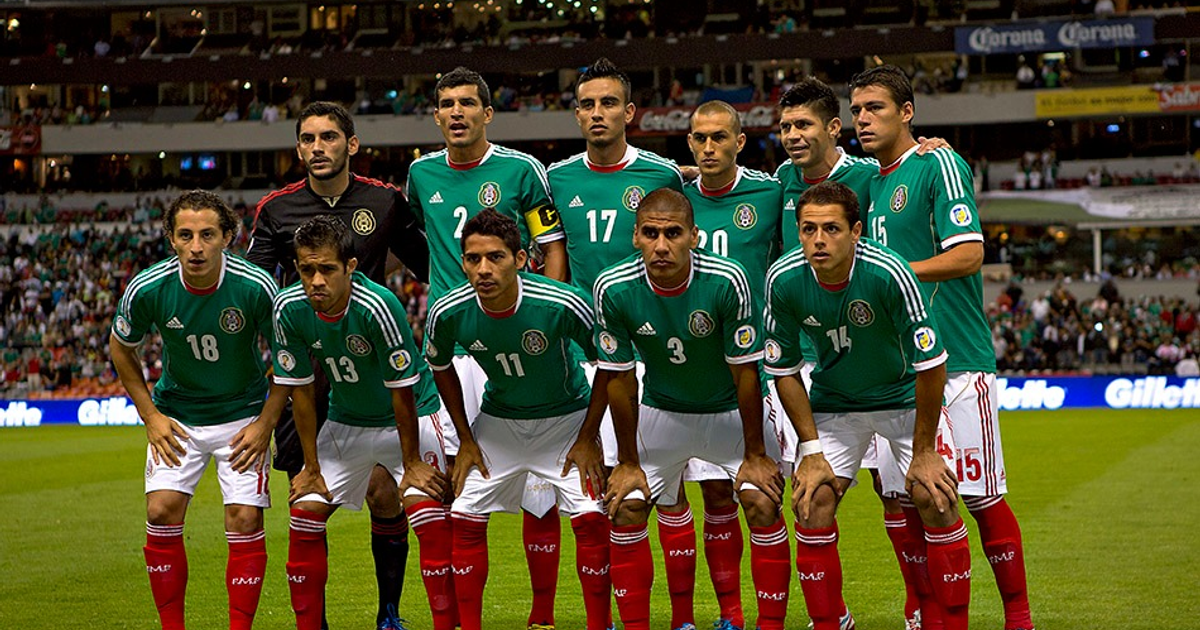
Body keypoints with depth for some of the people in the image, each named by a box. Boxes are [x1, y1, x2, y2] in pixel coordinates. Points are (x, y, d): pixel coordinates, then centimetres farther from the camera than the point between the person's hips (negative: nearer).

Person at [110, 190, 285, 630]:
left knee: (245, 519, -11)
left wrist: (266, 423, -10)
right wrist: (150, 416, -1)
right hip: (176, 416, 2)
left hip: (242, 416, -1)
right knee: (162, 513, -10)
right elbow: (121, 347, 3)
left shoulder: (256, 287, -22)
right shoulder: (147, 289, -17)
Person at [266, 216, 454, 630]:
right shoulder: (289, 309, -17)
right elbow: (300, 389, -6)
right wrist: (312, 467, -3)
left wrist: (411, 463, -16)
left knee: (429, 517, -20)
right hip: (345, 421, 5)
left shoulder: (379, 306, -31)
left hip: (409, 417, -5)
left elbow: (402, 390, -23)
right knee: (304, 515, -1)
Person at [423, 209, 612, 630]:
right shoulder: (449, 313, -21)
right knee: (465, 518, -5)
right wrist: (466, 440, 3)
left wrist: (588, 438, -11)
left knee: (590, 517, -15)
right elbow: (441, 367, 3)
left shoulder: (563, 305, -30)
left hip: (566, 417, -2)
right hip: (497, 421, 3)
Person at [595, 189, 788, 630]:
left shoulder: (727, 281, -28)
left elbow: (745, 371, -18)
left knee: (763, 505, -14)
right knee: (625, 509, -4)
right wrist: (628, 462, -5)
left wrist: (755, 455, -12)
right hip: (661, 409, 2)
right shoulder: (614, 289, -22)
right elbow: (620, 377, -10)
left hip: (731, 410, -2)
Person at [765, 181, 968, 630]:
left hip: (906, 397, -2)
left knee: (933, 497, -16)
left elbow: (931, 365, -22)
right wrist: (811, 449, -9)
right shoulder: (784, 280, -19)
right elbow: (784, 370, -6)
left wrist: (923, 451, -17)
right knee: (813, 501, -12)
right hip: (834, 403, 3)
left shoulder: (889, 274, -30)